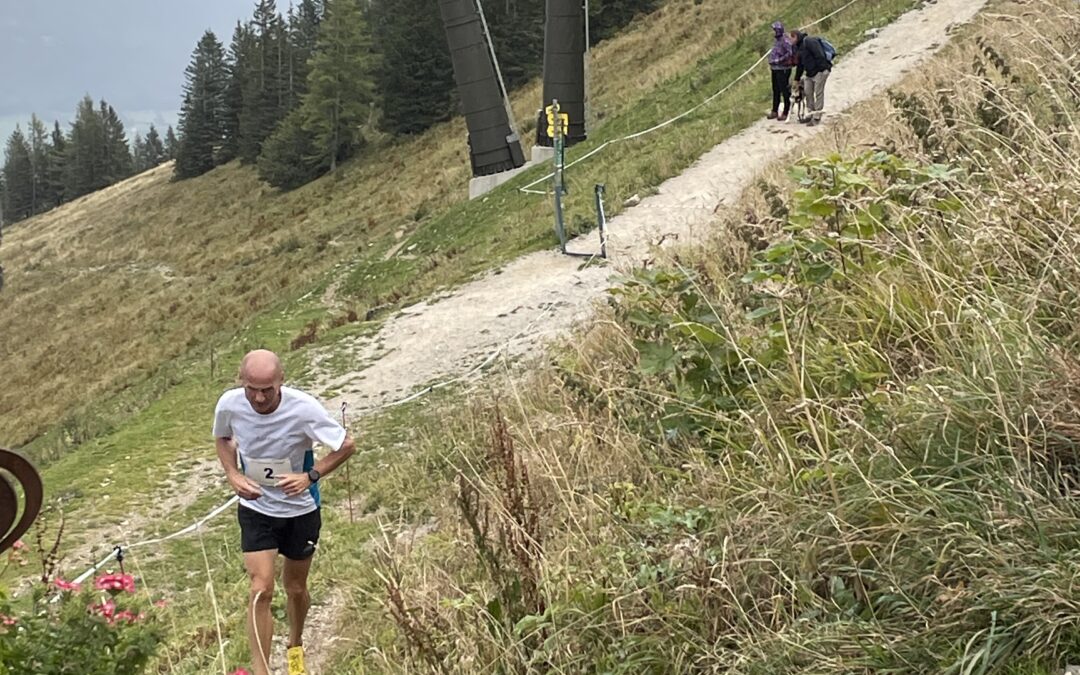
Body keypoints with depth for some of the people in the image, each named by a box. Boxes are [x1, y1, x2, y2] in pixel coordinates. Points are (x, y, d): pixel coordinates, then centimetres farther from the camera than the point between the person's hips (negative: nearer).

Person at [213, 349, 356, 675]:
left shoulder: (303, 408, -27)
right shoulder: (229, 404, -19)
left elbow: (347, 445, -15)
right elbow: (222, 438, 5)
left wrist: (310, 476, -25)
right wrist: (233, 475, -12)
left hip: (300, 511, 0)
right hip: (256, 510, 1)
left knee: (295, 588, 17)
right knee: (261, 591, -12)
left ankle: (295, 645, 47)